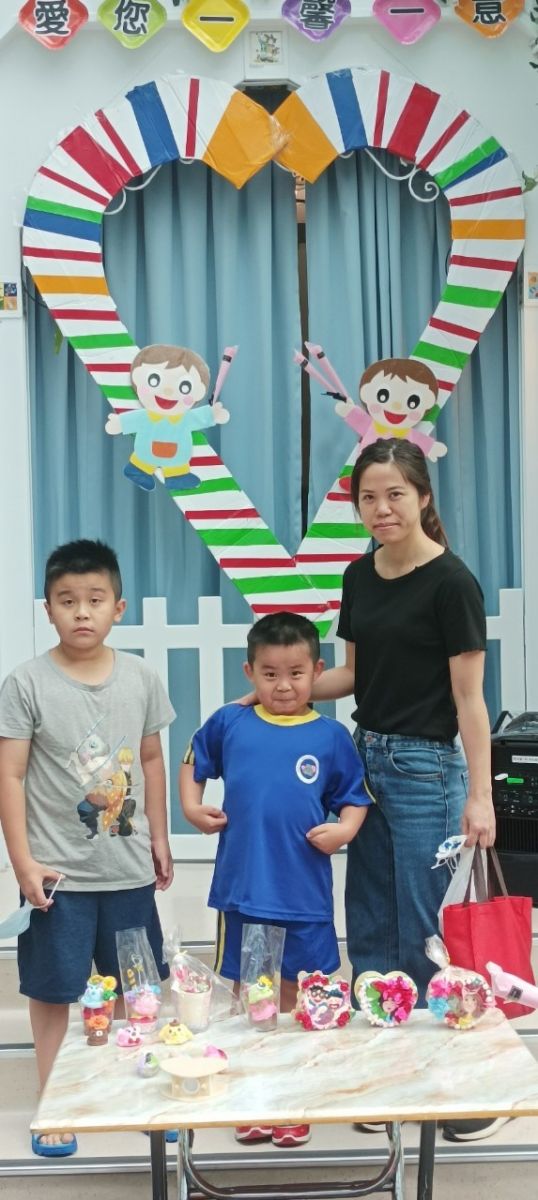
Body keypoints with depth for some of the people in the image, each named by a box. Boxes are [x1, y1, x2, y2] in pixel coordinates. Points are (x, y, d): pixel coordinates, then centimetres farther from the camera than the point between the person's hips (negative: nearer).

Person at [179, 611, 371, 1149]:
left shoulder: (331, 736, -1)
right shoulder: (228, 723, 1)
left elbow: (354, 799, 6)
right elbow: (193, 763, 17)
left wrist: (344, 828, -13)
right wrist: (192, 807, 2)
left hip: (305, 894, -1)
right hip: (242, 888, 1)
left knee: (295, 998, 11)